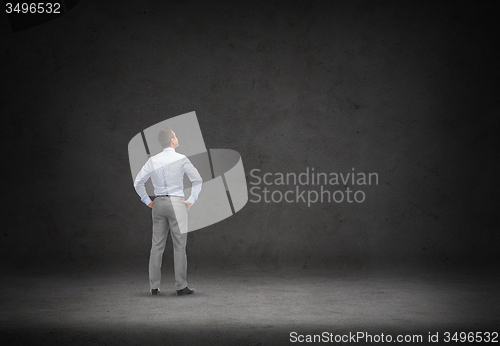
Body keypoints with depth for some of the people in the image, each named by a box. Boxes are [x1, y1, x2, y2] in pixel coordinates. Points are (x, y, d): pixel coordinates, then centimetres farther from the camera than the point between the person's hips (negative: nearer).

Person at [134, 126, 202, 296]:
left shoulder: (153, 161, 6)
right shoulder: (181, 159, -6)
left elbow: (138, 182, 7)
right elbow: (197, 180, -7)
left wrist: (147, 201, 13)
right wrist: (192, 200, 0)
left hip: (158, 204, 4)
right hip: (177, 203, -4)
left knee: (157, 245, 7)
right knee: (179, 246, 0)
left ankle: (154, 286, 7)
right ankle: (181, 286, 1)